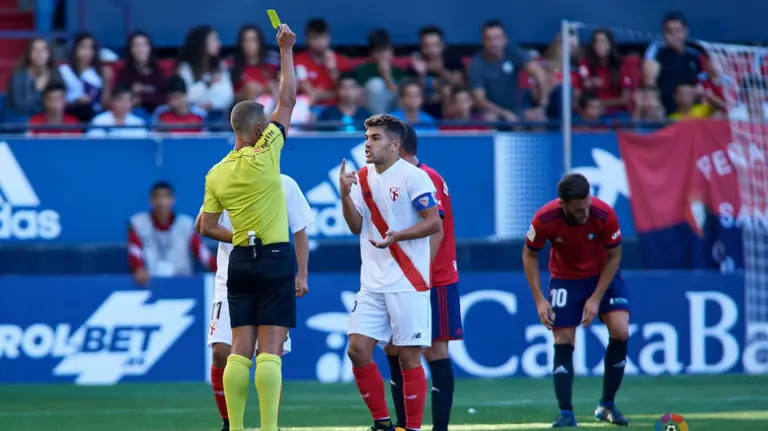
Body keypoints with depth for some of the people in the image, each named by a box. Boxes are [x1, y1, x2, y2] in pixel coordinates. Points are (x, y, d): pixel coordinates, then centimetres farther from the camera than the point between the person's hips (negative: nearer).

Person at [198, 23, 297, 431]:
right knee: (269, 350, -7)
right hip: (274, 259, -5)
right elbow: (287, 100, -4)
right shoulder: (264, 156, -10)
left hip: (240, 260, 5)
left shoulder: (216, 174, 5)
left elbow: (207, 227, 7)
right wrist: (286, 49, 4)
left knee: (240, 349, 5)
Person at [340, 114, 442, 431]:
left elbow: (434, 224, -12)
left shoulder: (413, 177, -8)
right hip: (372, 284, 6)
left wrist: (397, 235, -25)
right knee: (358, 349, -2)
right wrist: (345, 195, -7)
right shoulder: (363, 178, 12)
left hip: (408, 284, -6)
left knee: (408, 356, -3)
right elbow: (357, 226, 9)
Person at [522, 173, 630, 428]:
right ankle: (566, 413, -1)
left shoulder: (604, 214, -28)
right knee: (563, 342, -8)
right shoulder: (544, 220, -27)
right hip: (565, 280, 0)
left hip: (603, 275, 0)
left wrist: (596, 299, -16)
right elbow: (529, 256, -8)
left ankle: (607, 405, -1)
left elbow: (614, 256, -12)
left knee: (620, 332, -16)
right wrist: (539, 300, -14)